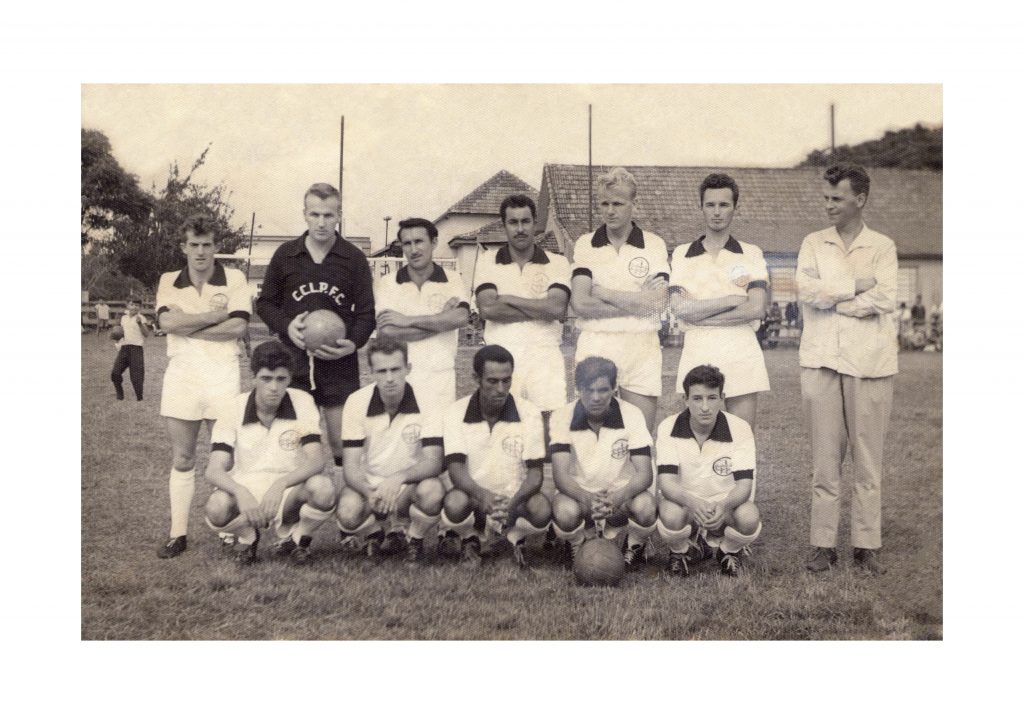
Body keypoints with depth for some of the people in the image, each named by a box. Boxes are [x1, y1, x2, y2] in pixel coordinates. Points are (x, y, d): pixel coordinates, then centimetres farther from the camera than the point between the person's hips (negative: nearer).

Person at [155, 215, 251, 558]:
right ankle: (178, 534, 14)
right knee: (182, 460, 7)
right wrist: (215, 315, -11)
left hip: (222, 373, -2)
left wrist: (187, 325, -10)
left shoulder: (234, 279, 2)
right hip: (181, 373, 2)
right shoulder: (169, 281, 9)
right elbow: (167, 321, -9)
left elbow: (238, 326, -11)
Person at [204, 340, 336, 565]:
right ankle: (248, 538, 4)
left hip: (290, 492, 0)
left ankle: (296, 539, 2)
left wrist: (280, 484, -35)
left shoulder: (303, 403, -8)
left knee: (323, 488, -32)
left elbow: (316, 461, -16)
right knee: (217, 507, -33)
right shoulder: (233, 409, -8)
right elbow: (214, 470, -14)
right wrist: (241, 492, -36)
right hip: (245, 492, 0)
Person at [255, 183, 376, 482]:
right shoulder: (285, 255, 4)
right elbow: (264, 303, 11)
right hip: (292, 360, 1)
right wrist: (286, 326, -8)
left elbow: (367, 311, 3)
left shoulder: (354, 258, 1)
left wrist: (353, 343, -15)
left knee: (342, 443, 0)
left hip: (339, 363, -1)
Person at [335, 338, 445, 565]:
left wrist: (398, 479, -39)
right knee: (348, 512, -31)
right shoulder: (357, 402, -11)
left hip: (411, 485, -1)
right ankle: (376, 538, 7)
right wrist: (370, 493, -34)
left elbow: (433, 462, -19)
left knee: (432, 491, -34)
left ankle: (414, 542, -1)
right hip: (368, 485, 1)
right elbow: (351, 466, -12)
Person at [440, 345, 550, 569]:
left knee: (542, 510, -32)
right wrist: (482, 494, -39)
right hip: (474, 499, 0)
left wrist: (513, 501, -33)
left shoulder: (529, 413, -9)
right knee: (454, 503, -34)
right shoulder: (456, 413, -8)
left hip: (515, 501, 0)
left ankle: (517, 539, 5)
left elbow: (536, 473, -11)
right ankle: (469, 541, 3)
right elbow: (456, 469, -17)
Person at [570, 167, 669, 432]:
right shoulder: (584, 245, 6)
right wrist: (637, 303, -8)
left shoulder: (654, 245, 5)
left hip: (641, 350, 0)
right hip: (595, 347, 0)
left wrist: (604, 293, -6)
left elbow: (658, 303, -8)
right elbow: (580, 304, -6)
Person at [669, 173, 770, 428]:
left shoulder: (751, 254, 8)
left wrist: (700, 315, -8)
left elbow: (756, 308, -6)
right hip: (697, 356, 0)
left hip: (742, 357, 0)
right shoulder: (681, 254, 9)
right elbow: (680, 308, -5)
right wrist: (734, 299, -8)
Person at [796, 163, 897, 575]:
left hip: (869, 362, -1)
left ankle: (867, 545, 10)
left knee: (869, 459, 3)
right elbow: (806, 289, -5)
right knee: (825, 458, 3)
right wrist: (857, 286, -6)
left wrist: (830, 297, -6)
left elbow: (884, 299, -8)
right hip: (821, 360, 1)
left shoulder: (882, 247, 7)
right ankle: (823, 544, 8)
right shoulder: (813, 244, 12)